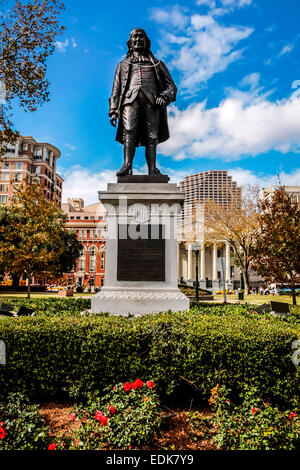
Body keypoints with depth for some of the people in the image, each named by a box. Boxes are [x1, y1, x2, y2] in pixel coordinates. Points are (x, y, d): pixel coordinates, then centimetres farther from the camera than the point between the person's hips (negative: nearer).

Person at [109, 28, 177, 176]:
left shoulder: (157, 64, 30)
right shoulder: (123, 64, 32)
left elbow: (171, 87, 20)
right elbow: (116, 90, 23)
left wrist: (164, 97, -4)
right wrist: (113, 110, 7)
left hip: (152, 101, 0)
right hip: (131, 99, 0)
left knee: (152, 137, -14)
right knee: (129, 132, -23)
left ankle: (152, 170, -21)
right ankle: (127, 166, -37)